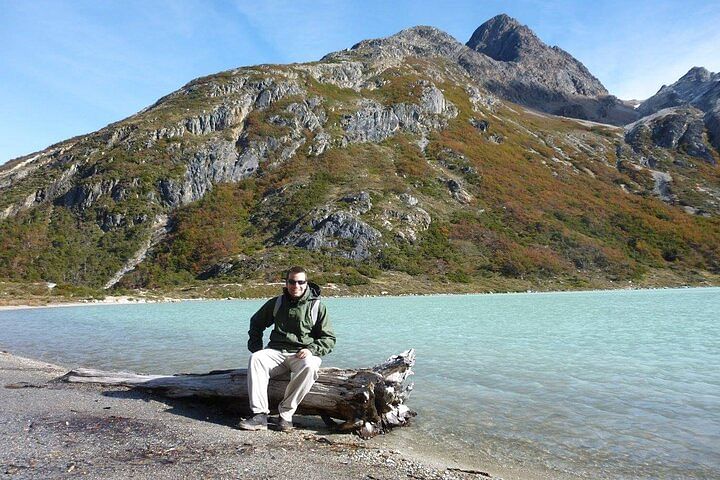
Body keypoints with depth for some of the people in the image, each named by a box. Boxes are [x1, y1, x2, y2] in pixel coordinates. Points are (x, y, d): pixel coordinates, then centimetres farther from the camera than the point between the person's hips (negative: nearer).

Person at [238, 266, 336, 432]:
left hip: (303, 354, -2)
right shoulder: (276, 303, 11)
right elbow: (256, 323, 25)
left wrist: (311, 350, -15)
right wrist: (256, 347, 11)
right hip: (277, 351, 3)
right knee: (255, 359, -26)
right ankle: (260, 415, -28)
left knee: (309, 367, -36)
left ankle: (286, 413, -23)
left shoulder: (317, 306, 2)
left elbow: (329, 339, 3)